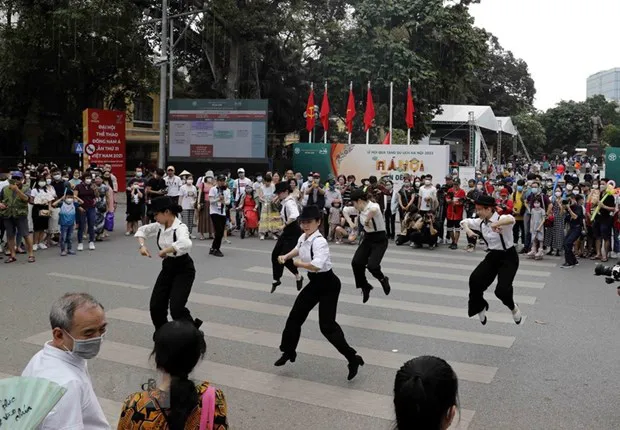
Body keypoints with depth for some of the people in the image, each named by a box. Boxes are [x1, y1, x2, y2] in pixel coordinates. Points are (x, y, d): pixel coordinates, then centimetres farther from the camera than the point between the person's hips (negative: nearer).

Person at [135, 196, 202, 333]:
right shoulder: (159, 226, 0)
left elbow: (186, 244, -46)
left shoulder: (180, 228, -24)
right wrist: (142, 245, -1)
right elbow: (142, 230, 17)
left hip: (183, 270, -8)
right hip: (167, 268, 8)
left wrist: (165, 251, -36)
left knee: (176, 308, -15)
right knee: (155, 306, 6)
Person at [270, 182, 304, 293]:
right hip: (287, 232, 10)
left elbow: (294, 216, -40)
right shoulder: (286, 202, 9)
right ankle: (276, 280, 22)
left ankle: (298, 277, 16)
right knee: (275, 255, 8)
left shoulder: (289, 202, -21)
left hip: (293, 233, -10)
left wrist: (286, 224, -28)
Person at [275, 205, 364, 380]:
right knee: (295, 316, 13)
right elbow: (298, 249, 26)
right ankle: (288, 352, 33)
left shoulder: (319, 242, -26)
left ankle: (353, 358, 5)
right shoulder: (303, 238, 2)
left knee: (327, 325, -9)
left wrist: (298, 264, -23)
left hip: (328, 284, -9)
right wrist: (286, 257, 8)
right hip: (315, 283, 9)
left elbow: (316, 266, -40)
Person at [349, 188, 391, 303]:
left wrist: (367, 220, -33)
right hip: (367, 239, 7)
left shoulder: (373, 206, -23)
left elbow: (373, 210, -50)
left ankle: (383, 279, 14)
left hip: (379, 240, -7)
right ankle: (365, 287, 15)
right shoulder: (360, 209, 1)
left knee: (372, 265, -20)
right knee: (356, 263, -6)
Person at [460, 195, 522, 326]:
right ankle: (480, 307, 17)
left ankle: (513, 308, 18)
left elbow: (511, 219, -48)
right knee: (475, 280, -10)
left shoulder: (501, 219, -24)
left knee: (502, 290, -18)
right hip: (493, 255, 7)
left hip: (508, 257, -6)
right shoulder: (480, 222, -1)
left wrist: (495, 224, -54)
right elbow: (464, 221, 14)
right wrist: (468, 230, -5)